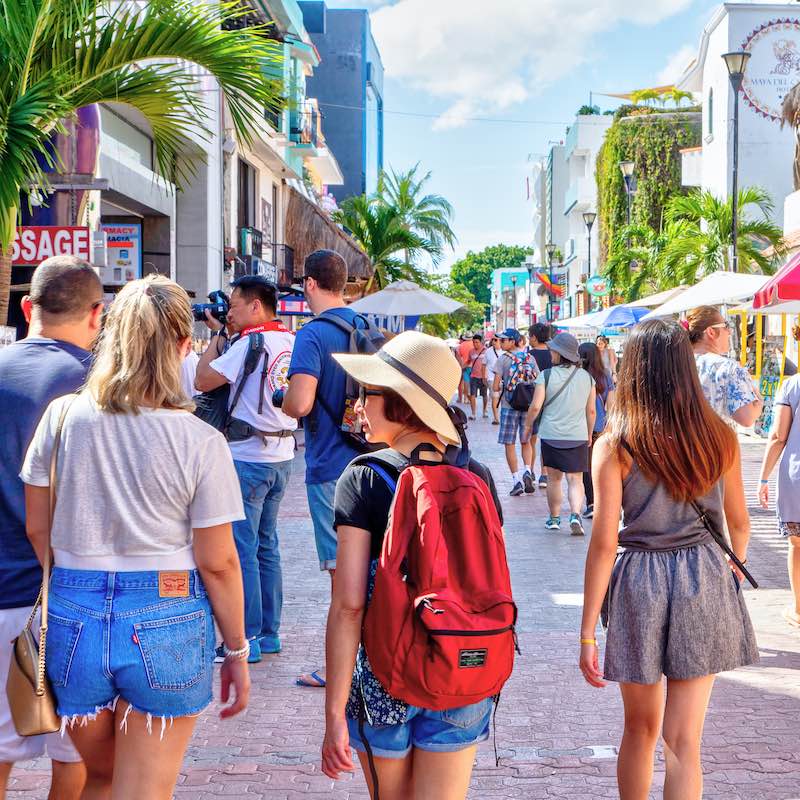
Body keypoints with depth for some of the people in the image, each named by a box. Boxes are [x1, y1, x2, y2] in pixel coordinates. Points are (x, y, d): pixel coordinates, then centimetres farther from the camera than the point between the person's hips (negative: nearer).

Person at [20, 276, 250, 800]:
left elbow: (38, 529, 5)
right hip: (166, 622, -3)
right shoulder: (201, 442, -11)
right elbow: (218, 563, -8)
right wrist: (237, 652, 4)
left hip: (74, 617, 3)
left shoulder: (62, 417, -3)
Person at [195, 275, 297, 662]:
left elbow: (203, 380, -11)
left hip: (248, 458, -9)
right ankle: (269, 632, 21)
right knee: (266, 545, 15)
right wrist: (223, 334, 14)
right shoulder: (289, 341, 9)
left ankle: (247, 639, -1)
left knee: (242, 548, -4)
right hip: (280, 455, 9)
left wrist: (217, 334, -2)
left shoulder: (250, 343, -16)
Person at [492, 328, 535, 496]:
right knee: (526, 441, 18)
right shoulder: (529, 358, 4)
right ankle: (527, 471, -2)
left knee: (509, 444, 4)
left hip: (509, 406, -4)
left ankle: (517, 480, 0)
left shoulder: (503, 359, -8)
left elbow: (496, 387, -9)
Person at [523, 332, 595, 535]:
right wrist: (589, 434, 20)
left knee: (554, 478, 12)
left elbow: (536, 406, -9)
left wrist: (528, 425, 8)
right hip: (578, 436, 1)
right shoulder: (587, 377, 3)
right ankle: (575, 515, -17)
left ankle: (554, 519, 19)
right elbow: (591, 411, 8)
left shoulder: (546, 375, -8)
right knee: (575, 479, 3)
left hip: (551, 434, -1)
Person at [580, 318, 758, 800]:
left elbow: (604, 543, -13)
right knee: (684, 741, 4)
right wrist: (734, 572, 32)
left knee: (641, 728, 19)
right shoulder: (720, 439, -2)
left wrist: (588, 633, -8)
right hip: (706, 582, 1)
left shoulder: (614, 447, -10)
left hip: (639, 582, -1)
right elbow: (739, 522, 11)